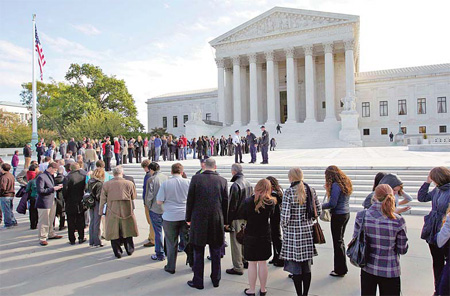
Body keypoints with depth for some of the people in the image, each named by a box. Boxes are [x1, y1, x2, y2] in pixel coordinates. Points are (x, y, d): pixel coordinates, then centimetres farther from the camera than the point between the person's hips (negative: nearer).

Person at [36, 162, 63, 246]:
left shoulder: (51, 176, 12)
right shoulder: (41, 177, -17)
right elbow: (40, 190, -23)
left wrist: (57, 186, 6)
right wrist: (53, 189, -22)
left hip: (52, 201, 9)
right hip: (44, 203, -9)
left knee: (51, 220, 21)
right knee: (43, 221, 0)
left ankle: (51, 234, 35)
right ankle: (42, 238, 10)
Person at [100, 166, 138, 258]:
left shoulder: (106, 184, -6)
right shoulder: (129, 183, -8)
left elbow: (103, 199, 0)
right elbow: (134, 197, 3)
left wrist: (101, 211, 10)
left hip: (112, 212, 0)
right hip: (126, 211, 1)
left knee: (114, 233, 11)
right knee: (127, 231, 17)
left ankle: (117, 252, 16)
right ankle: (129, 250, 28)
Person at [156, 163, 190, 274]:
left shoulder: (165, 184, -8)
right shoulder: (188, 182, -4)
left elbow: (159, 201, -6)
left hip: (170, 217, -1)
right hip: (185, 216, 1)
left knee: (171, 243, 10)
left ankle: (171, 267, 21)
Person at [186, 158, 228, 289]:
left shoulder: (196, 178, -8)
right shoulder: (222, 180, -3)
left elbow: (190, 200, -4)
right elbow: (225, 202, 2)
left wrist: (188, 218, 7)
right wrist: (224, 219, 14)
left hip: (199, 220, -2)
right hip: (217, 221, 2)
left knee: (198, 253, 10)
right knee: (215, 252, 15)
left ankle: (198, 281, 20)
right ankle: (216, 279, 27)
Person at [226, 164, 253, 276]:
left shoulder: (235, 185, -17)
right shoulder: (248, 184, 8)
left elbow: (232, 205, -17)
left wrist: (227, 221, -12)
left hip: (237, 218, -8)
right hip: (246, 217, 8)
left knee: (236, 242, 0)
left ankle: (238, 267, 6)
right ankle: (245, 261, 31)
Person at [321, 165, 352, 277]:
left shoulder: (336, 185, -19)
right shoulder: (346, 183, 10)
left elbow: (332, 204, -21)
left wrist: (320, 206, -8)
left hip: (338, 215, -9)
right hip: (346, 213, 9)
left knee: (337, 242, 1)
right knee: (340, 240, 17)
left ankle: (340, 270, 10)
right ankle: (342, 267, 26)